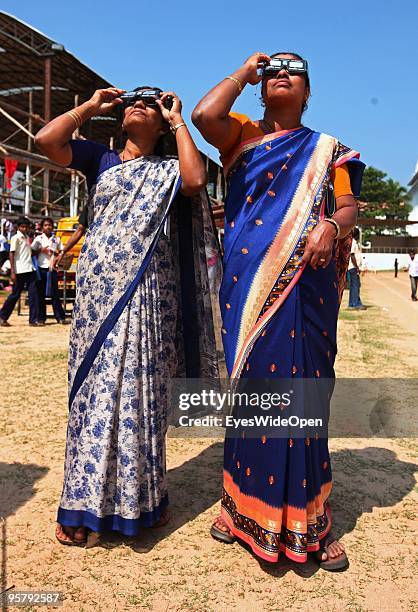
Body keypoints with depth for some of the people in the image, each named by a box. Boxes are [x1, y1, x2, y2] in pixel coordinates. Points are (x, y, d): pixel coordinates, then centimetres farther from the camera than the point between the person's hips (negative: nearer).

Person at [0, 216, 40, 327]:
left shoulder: (27, 238, 16)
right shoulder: (16, 238, -4)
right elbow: (11, 254, -10)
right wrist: (12, 272, -15)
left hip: (30, 270, 6)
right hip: (20, 271, -6)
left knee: (33, 294, -1)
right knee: (15, 294, 1)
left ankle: (33, 319, 1)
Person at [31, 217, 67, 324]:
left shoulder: (57, 239, 9)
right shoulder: (38, 239, 4)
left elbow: (61, 252, 13)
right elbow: (32, 252, 2)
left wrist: (56, 252, -6)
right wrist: (41, 250, -13)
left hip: (52, 268, 1)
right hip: (42, 268, -1)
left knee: (55, 293, 2)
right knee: (41, 293, 3)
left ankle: (60, 317, 4)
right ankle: (41, 318, 9)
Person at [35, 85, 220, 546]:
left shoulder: (168, 170, 14)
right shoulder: (100, 159, 17)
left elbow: (196, 180, -10)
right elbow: (45, 140, 2)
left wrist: (178, 122, 2)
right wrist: (91, 106, 13)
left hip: (146, 294, -1)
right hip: (96, 288, 1)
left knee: (138, 391, 0)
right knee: (93, 389, 2)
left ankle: (139, 496, 16)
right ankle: (83, 503, 13)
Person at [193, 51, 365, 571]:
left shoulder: (328, 150, 17)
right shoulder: (242, 136, 14)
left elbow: (349, 206, 6)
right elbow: (204, 115, -6)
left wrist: (332, 226, -17)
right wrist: (244, 71, 9)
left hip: (304, 283, 0)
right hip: (247, 283, 0)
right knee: (247, 383, 4)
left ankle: (309, 519, 12)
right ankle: (243, 502, 21)